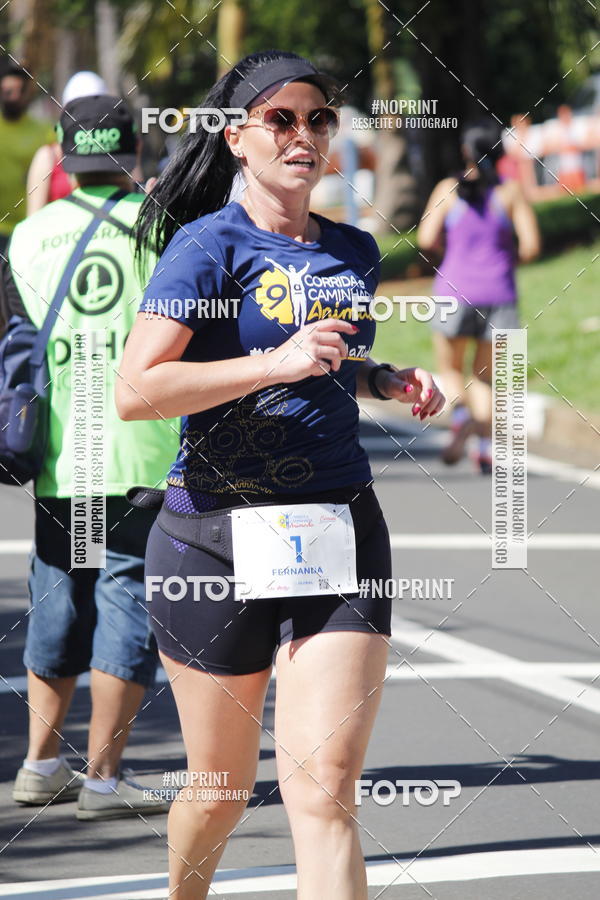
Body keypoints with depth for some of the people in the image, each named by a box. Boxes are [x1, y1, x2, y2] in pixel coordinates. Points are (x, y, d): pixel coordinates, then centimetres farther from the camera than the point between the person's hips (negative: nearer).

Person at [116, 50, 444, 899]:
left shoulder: (355, 253, 13)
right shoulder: (208, 245, -5)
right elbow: (134, 390, -17)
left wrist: (393, 380, 10)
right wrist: (280, 362, -22)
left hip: (341, 539, 3)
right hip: (217, 537, -3)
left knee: (325, 790, -11)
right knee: (222, 786, 11)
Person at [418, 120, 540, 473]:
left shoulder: (448, 190, -1)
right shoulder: (512, 192, 0)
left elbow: (427, 239, -8)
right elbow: (531, 245, -7)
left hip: (456, 289, -1)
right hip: (498, 293, 1)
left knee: (451, 368, 15)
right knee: (485, 376, 11)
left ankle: (461, 415, -16)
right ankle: (487, 450, -5)